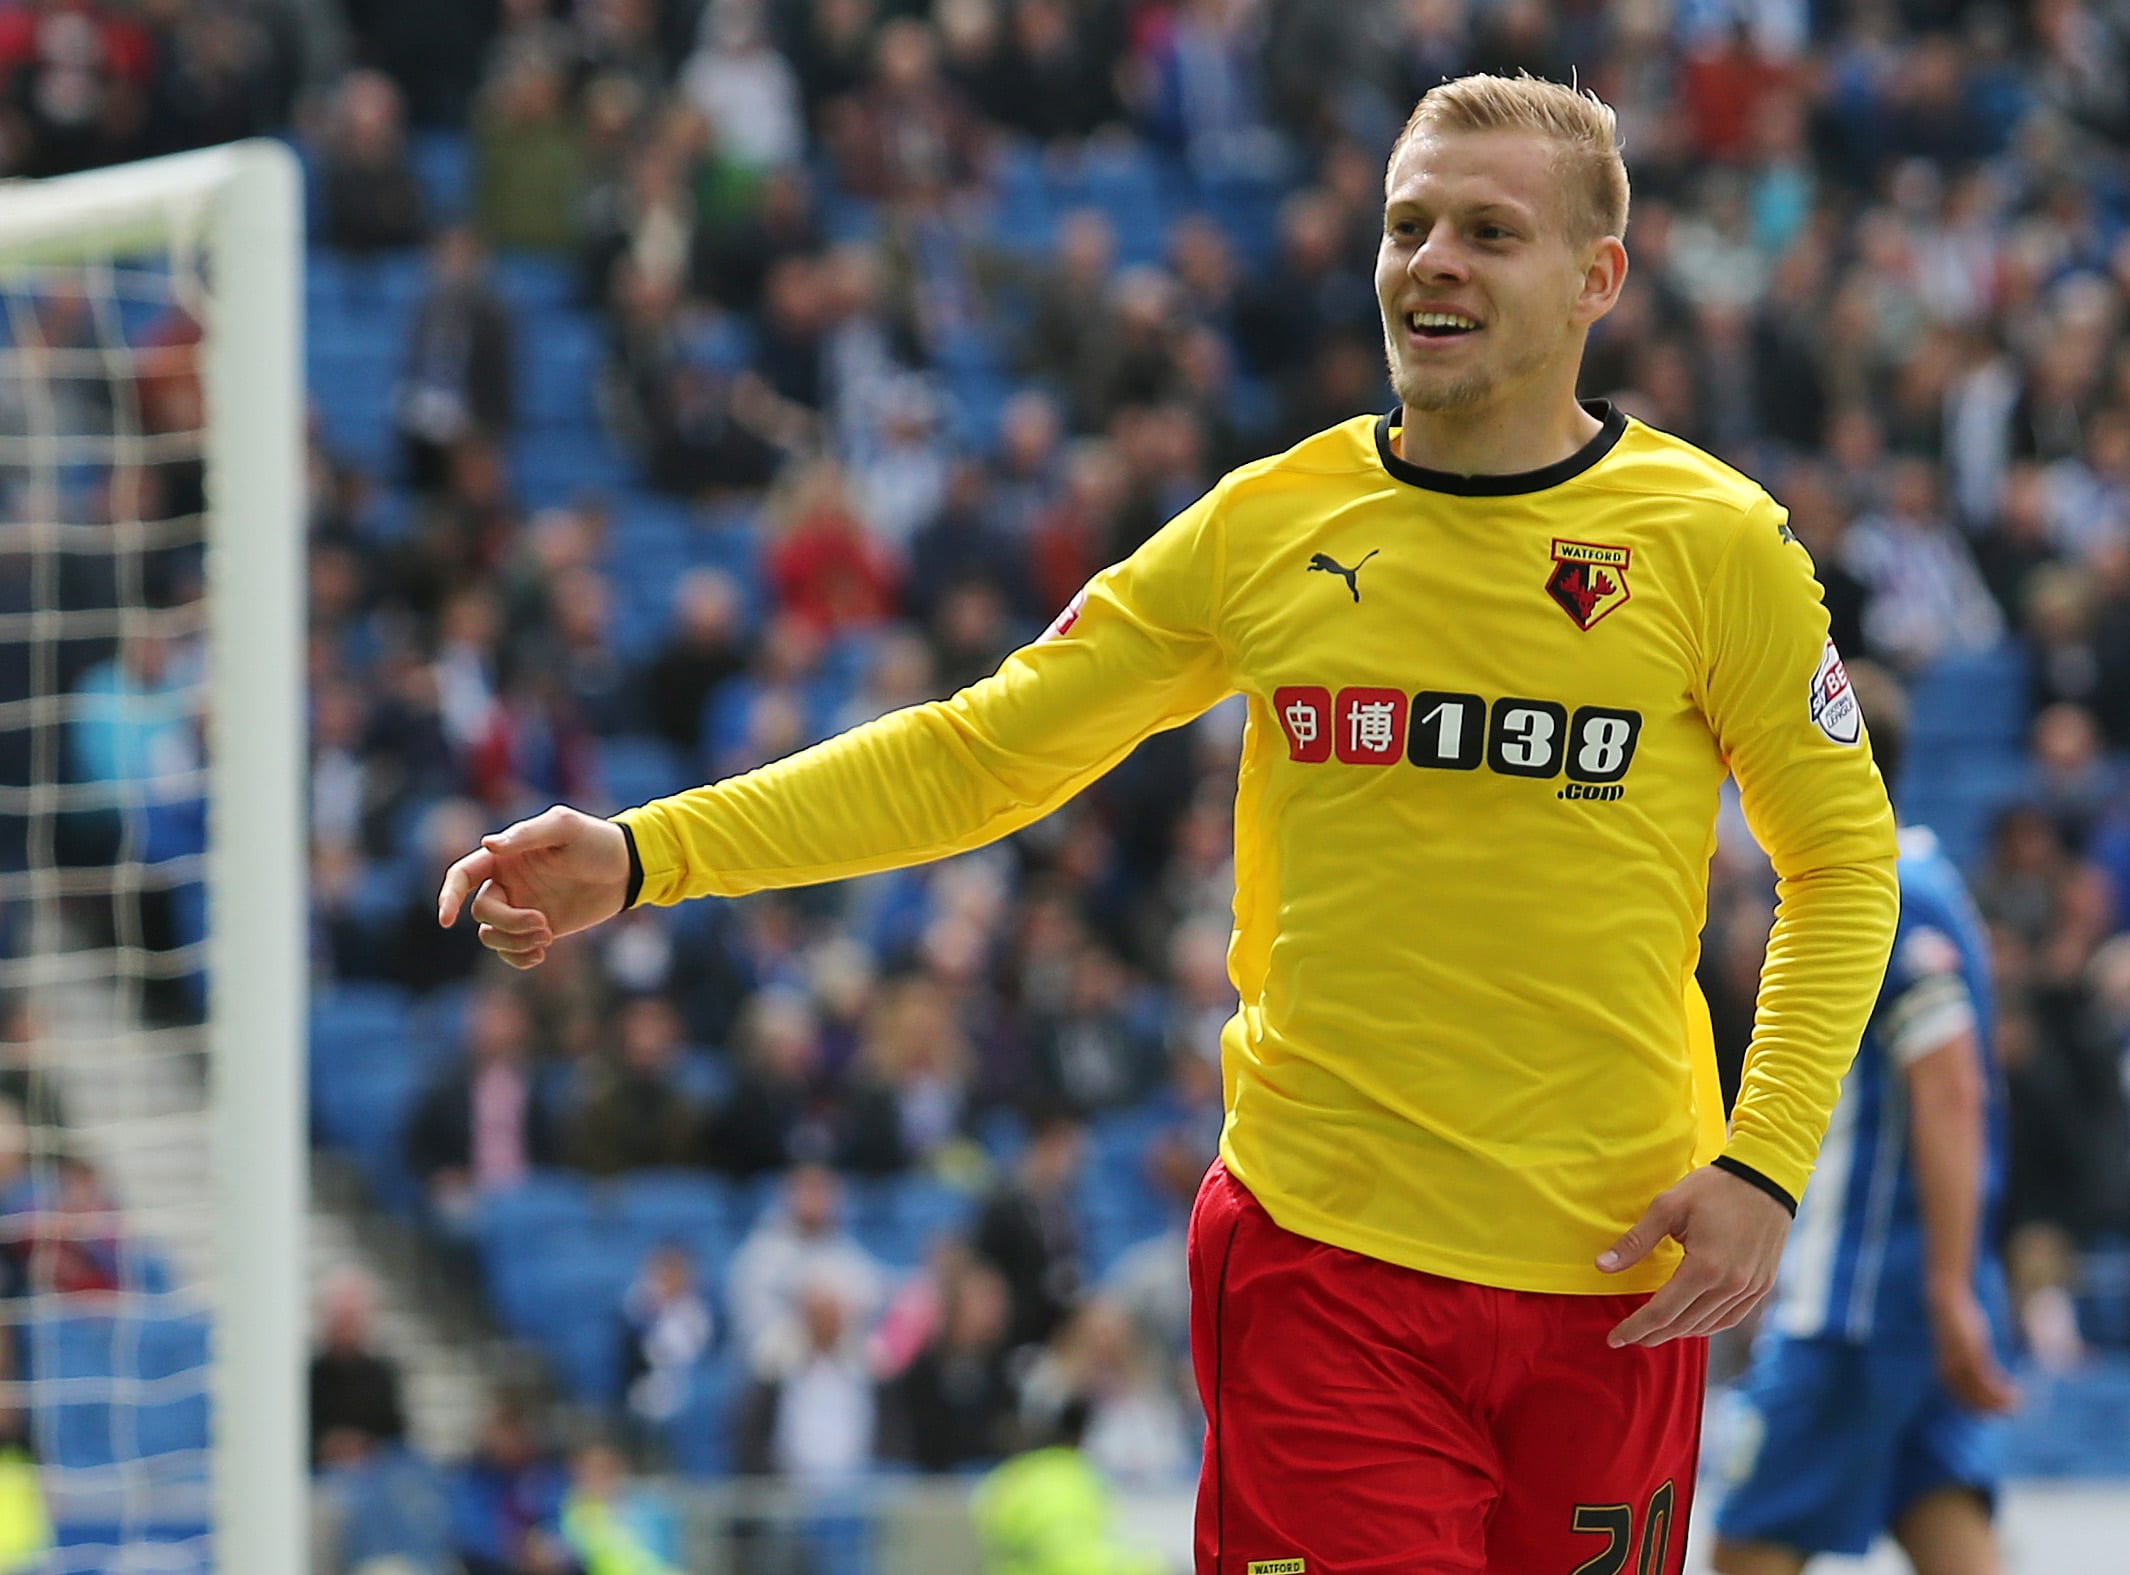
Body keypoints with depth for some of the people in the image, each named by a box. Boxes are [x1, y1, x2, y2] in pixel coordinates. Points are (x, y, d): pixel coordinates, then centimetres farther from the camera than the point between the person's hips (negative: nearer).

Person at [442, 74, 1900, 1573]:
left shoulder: (1714, 540, -1)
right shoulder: (1265, 524, 3)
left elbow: (1843, 854, 8)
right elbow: (977, 754, 8)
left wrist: (1764, 1166, -5)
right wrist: (644, 855, -1)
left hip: (1613, 1265, 0)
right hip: (1322, 1246, 0)